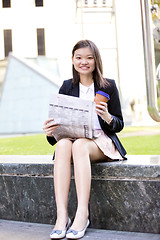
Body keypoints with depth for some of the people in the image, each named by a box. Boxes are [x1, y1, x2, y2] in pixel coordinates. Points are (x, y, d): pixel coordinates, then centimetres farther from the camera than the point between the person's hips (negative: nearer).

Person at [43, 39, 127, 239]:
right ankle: (61, 215, -39)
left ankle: (82, 214, -40)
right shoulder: (67, 87, 14)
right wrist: (50, 131, -14)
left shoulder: (108, 86, 8)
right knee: (62, 145, -34)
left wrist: (106, 116, -16)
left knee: (79, 146, -36)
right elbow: (60, 121, 10)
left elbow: (119, 125, 6)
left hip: (101, 142, -2)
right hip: (72, 138, 2)